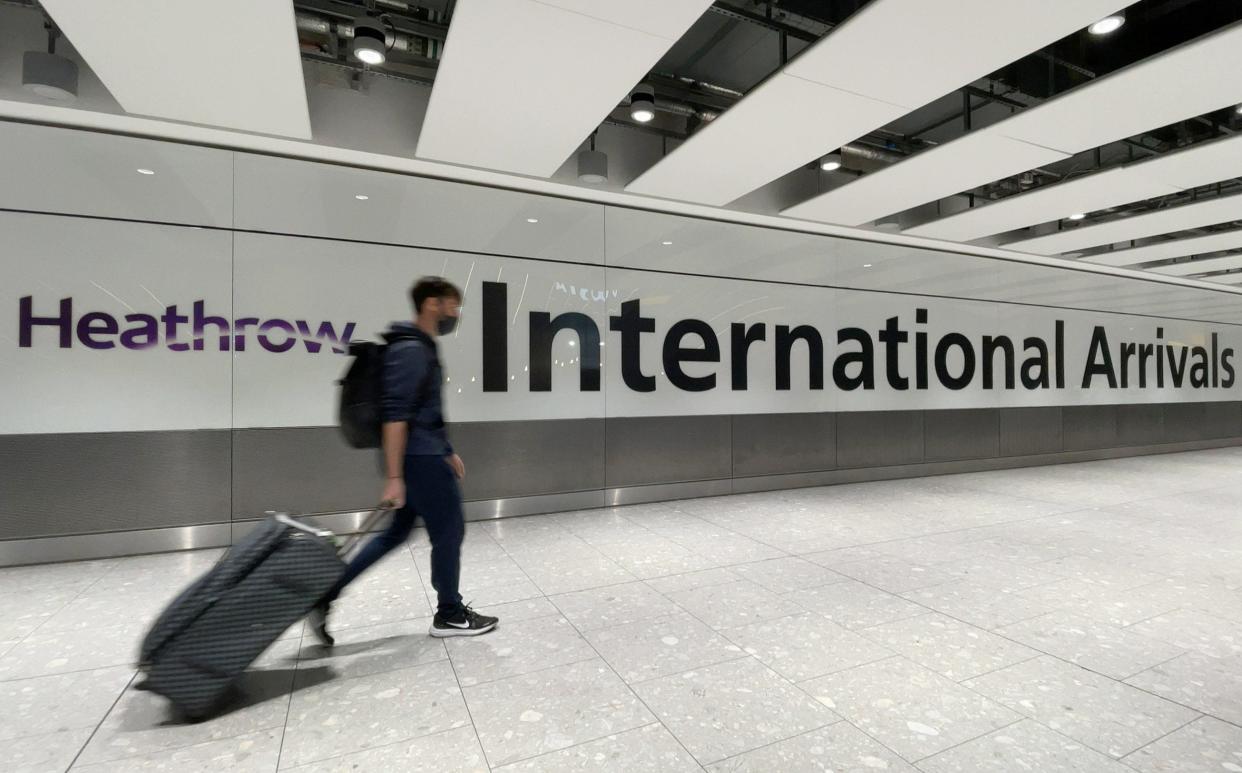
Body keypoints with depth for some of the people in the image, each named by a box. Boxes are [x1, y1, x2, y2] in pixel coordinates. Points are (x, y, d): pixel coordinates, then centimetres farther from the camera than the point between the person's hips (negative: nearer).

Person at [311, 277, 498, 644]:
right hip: (420, 460, -10)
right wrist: (394, 477, -25)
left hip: (424, 456, 10)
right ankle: (450, 615, 22)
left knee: (397, 532, 17)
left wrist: (448, 451, 25)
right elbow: (395, 415, -23)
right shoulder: (410, 350, -17)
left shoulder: (422, 348, 15)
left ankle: (326, 595, 22)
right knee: (448, 532, 4)